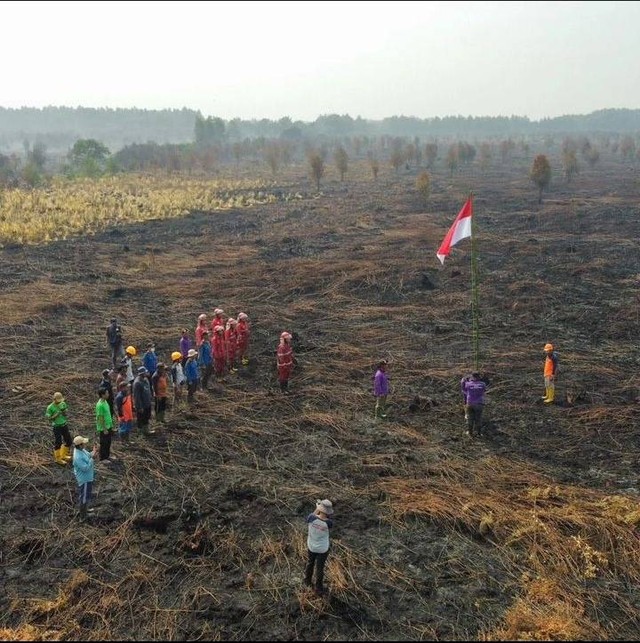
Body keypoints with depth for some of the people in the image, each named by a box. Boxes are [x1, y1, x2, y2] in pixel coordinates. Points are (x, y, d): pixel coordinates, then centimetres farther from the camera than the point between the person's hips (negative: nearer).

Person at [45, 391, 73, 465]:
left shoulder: (63, 404, 0)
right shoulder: (50, 407, -16)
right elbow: (48, 418, -12)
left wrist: (64, 412, -15)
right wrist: (55, 415, -26)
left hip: (64, 425, 6)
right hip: (57, 427, -6)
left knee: (68, 441, 14)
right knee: (58, 443, 3)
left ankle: (63, 455, 35)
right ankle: (58, 459, 21)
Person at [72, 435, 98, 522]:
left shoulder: (81, 449, -8)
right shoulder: (78, 457, -37)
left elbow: (87, 455, 8)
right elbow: (86, 468, -32)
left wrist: (93, 452, -12)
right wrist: (92, 457, -32)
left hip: (87, 477, 10)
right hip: (84, 479, -10)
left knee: (86, 495, 29)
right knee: (84, 497, 9)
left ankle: (85, 509, 50)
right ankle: (83, 517, 25)